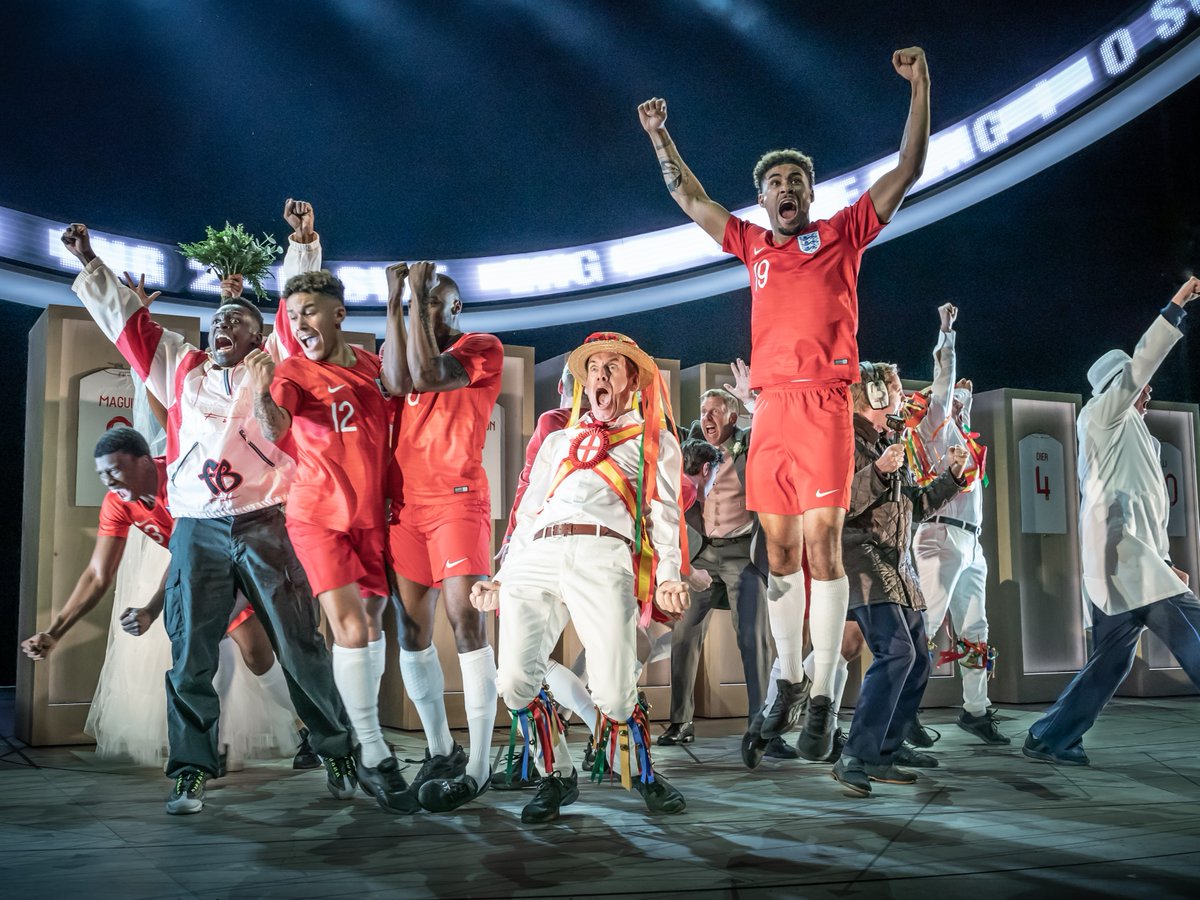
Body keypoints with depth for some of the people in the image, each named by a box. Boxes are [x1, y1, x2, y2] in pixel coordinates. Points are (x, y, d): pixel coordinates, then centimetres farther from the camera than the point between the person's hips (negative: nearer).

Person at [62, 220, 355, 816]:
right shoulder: (180, 369, 18)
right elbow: (126, 318, 24)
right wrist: (89, 262, 25)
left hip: (264, 525, -2)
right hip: (196, 531, 2)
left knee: (300, 646, 1)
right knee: (190, 656, -1)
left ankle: (339, 754, 11)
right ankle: (189, 772, 7)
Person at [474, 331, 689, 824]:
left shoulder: (654, 441, 25)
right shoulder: (558, 441, 35)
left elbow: (664, 513, 12)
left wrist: (667, 576, -3)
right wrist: (501, 578, 21)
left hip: (601, 556, -4)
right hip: (535, 557, 4)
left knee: (613, 692, -16)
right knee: (515, 681, -13)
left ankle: (644, 773, 13)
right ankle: (556, 777, 9)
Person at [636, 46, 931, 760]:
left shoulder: (843, 236, 9)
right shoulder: (755, 246, 18)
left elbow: (908, 172, 6)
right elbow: (689, 197, 28)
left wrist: (921, 89, -1)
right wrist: (660, 135, 27)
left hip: (824, 406, -4)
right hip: (770, 407, 4)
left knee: (821, 546, -8)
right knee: (780, 550, 7)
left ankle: (823, 698, -4)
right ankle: (790, 680, 18)